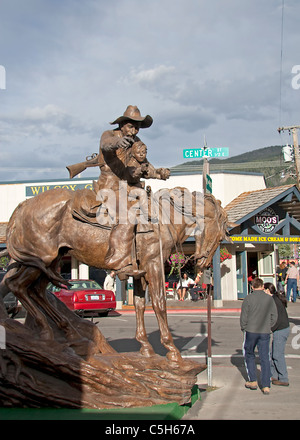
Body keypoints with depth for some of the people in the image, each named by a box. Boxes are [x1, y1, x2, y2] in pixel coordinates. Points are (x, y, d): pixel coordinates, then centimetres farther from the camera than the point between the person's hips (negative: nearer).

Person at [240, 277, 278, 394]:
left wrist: (243, 328, 9)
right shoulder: (269, 299, 1)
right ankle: (266, 386, 4)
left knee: (249, 355, 17)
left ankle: (253, 381, 17)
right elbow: (274, 316, 4)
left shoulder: (248, 298, -7)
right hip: (265, 332, 2)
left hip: (251, 331, -2)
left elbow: (243, 316, -6)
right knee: (265, 358, 6)